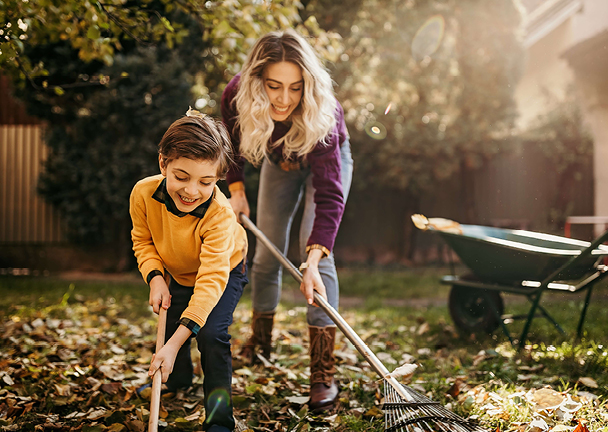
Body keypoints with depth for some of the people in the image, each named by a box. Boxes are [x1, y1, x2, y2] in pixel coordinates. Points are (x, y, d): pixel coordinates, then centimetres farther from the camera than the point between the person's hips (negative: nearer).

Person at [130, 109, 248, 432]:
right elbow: (143, 240, -8)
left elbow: (211, 280, -46)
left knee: (211, 334, -23)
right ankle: (178, 379, 45)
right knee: (169, 330, 9)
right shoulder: (143, 193, -30)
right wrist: (155, 277, -27)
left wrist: (174, 344, -52)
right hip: (178, 276, 5)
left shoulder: (220, 216, -43)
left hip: (224, 273, -4)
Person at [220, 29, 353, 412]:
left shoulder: (321, 117, -43)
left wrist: (313, 261, -56)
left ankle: (324, 374, -19)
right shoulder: (236, 96, -32)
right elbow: (233, 141, -6)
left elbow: (329, 194, -47)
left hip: (326, 160, -4)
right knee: (268, 251, 6)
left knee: (315, 249, -19)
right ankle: (261, 341, 30)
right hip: (279, 162, 4)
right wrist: (237, 188, -11)